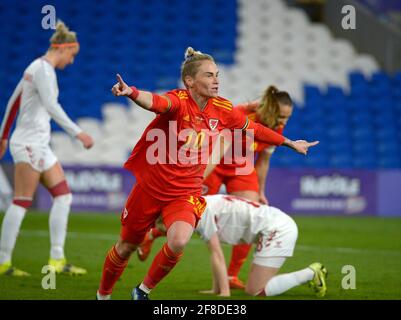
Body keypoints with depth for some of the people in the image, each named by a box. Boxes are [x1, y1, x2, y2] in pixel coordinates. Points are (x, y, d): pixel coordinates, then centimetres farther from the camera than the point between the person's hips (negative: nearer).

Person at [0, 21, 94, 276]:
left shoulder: (38, 67, 17)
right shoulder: (44, 68, -13)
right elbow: (51, 105, -26)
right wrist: (78, 133, -29)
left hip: (38, 144, 10)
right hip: (30, 142, -10)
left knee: (63, 196, 5)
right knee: (22, 202, -8)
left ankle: (57, 259, 3)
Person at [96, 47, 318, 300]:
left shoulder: (222, 109, -4)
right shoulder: (178, 101, -20)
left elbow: (253, 128, 14)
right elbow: (156, 102, -43)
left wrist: (290, 143, 23)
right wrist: (131, 93, -65)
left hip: (187, 192, 3)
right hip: (151, 187, -2)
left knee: (179, 242, -26)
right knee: (126, 247, 12)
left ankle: (144, 291, -2)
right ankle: (103, 295, 40)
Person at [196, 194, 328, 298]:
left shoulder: (201, 212, -14)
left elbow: (217, 255, -16)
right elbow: (216, 255, 16)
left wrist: (225, 293, -16)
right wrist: (216, 290, 16)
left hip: (276, 229, -10)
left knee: (256, 291, -12)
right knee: (252, 289, 12)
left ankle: (311, 274, -6)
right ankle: (311, 273, 13)